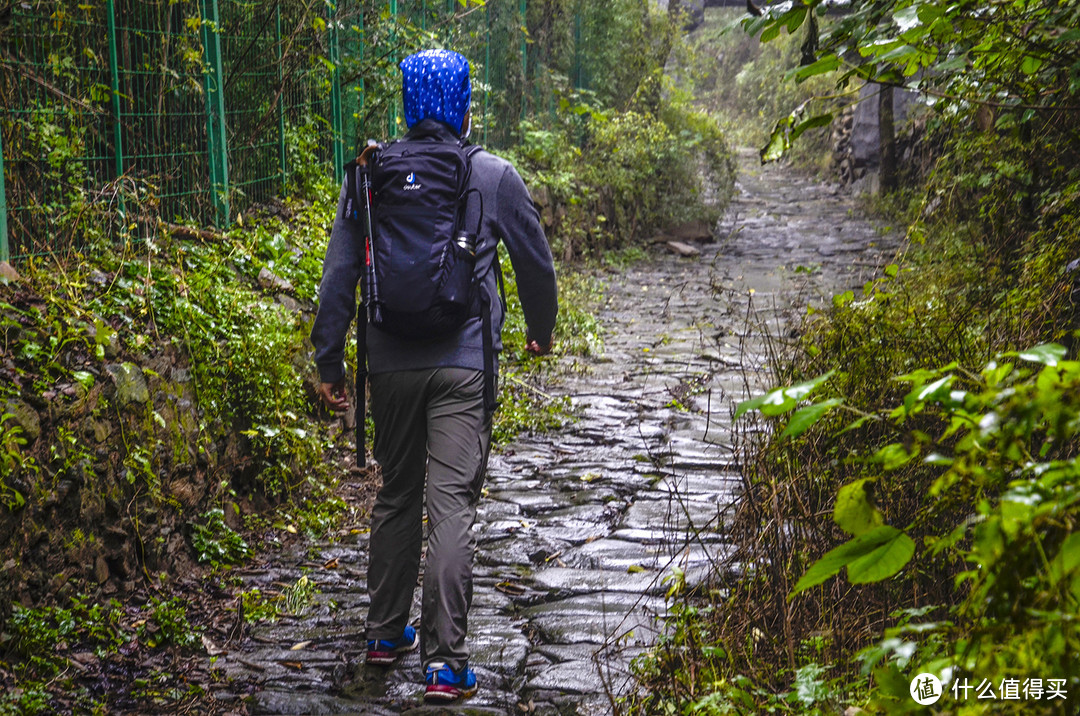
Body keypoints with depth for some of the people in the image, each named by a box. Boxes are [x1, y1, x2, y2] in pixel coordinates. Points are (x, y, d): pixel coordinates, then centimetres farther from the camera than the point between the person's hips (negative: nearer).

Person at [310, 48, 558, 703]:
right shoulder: (493, 176, 0)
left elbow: (339, 275, 3)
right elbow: (536, 262, 11)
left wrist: (330, 362, 10)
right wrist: (542, 329, 29)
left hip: (392, 364, 3)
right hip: (465, 363, -3)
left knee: (397, 495, 18)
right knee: (452, 502, -5)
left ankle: (387, 632, 29)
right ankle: (445, 659, -9)